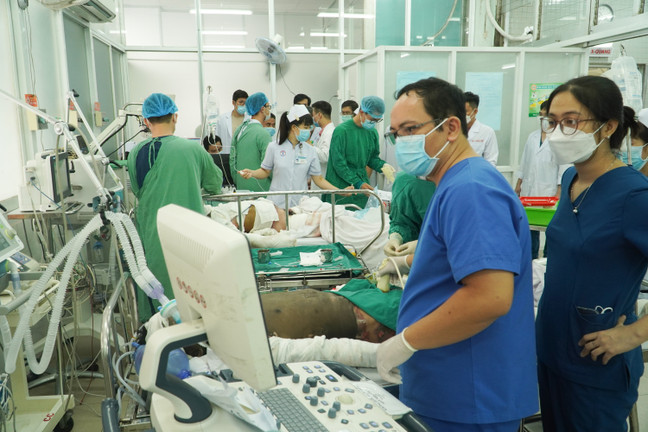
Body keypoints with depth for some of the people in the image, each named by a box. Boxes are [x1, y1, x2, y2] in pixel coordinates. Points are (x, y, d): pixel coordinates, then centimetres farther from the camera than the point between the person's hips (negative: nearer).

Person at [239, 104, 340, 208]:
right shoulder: (274, 147, 0)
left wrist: (339, 191, -3)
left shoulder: (310, 151, 4)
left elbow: (319, 179, 5)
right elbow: (265, 171, 8)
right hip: (277, 203, -1)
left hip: (300, 204, 1)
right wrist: (252, 173, -11)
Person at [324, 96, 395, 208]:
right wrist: (358, 183, -18)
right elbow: (338, 163, -14)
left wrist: (382, 166, -6)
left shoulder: (372, 132, 8)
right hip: (341, 189, -5)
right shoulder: (341, 130, -12)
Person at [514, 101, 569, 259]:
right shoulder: (532, 136, 15)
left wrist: (559, 192, -11)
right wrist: (519, 184, 14)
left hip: (549, 191, -5)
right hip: (529, 190, 5)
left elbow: (564, 166, -6)